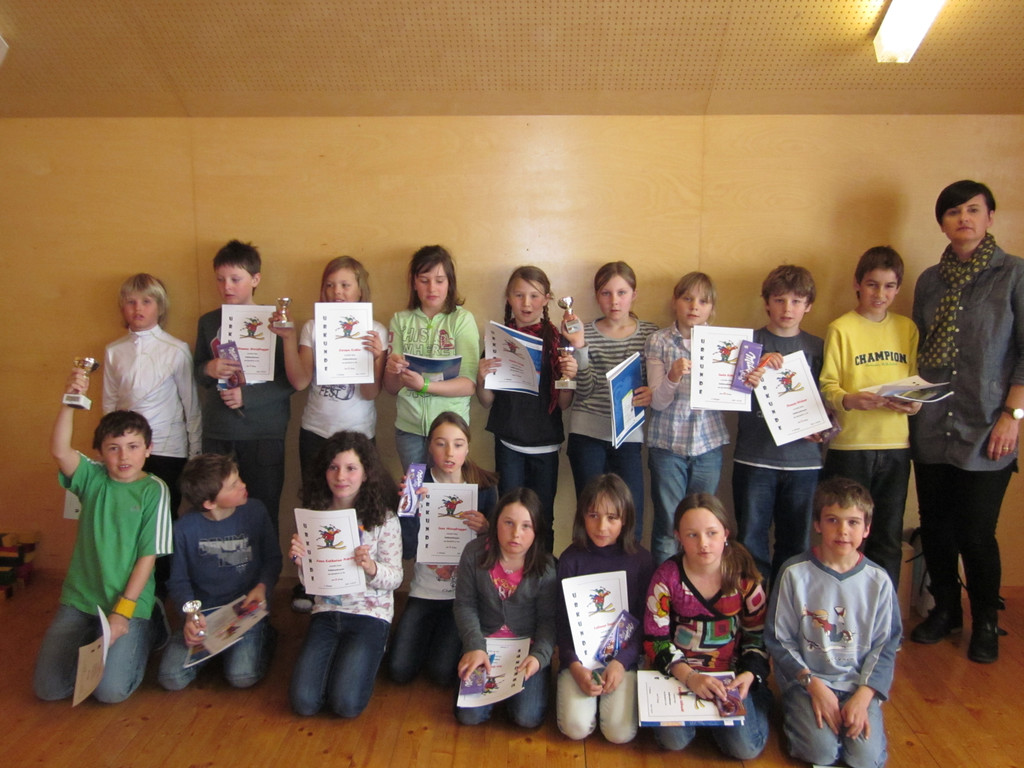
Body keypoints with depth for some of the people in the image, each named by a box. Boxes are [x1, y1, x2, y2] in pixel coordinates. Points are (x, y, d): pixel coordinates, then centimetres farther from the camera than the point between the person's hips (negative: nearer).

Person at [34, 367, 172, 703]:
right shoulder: (93, 478, -1)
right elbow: (59, 450, -22)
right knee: (48, 688, 0)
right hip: (79, 599, 4)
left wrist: (122, 612, -13)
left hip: (129, 601, -3)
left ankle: (147, 629, 16)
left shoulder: (153, 490, -10)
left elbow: (148, 557, -10)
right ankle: (93, 638, 26)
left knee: (111, 691, -11)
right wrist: (70, 401, -34)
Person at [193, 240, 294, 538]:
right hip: (217, 434, 4)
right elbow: (198, 373, 15)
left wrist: (247, 396, -16)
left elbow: (291, 381, -7)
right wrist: (209, 370, -7)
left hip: (263, 434, -3)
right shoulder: (208, 322, 9)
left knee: (263, 512, 3)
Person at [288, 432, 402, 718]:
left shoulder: (383, 518, -11)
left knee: (346, 704, -15)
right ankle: (339, 656, 21)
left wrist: (372, 568, -28)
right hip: (326, 611, 3)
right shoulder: (314, 515, -1)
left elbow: (395, 578, -7)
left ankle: (367, 655, 16)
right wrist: (301, 560, -17)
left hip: (370, 613, -3)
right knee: (303, 702, -8)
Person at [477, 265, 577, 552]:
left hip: (545, 445, -1)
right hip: (508, 443, 1)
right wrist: (481, 378, -14)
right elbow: (487, 401, 6)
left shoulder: (558, 340, -1)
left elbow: (564, 404, -1)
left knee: (543, 518, 6)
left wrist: (569, 376, -19)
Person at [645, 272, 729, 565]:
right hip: (668, 444, -2)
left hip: (708, 444, 2)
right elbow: (657, 402, -7)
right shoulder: (659, 341, -1)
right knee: (668, 527, 3)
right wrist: (673, 376, -26)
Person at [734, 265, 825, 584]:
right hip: (755, 458, -2)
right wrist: (746, 383, -22)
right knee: (752, 540, 3)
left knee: (796, 545, 8)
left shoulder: (817, 348, 10)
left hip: (803, 460, 2)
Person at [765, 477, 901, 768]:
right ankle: (795, 712, 9)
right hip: (805, 679, -2)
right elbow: (778, 640, -4)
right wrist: (814, 686, -13)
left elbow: (887, 646, 2)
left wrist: (863, 696, -10)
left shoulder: (878, 581, -2)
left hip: (860, 683, 2)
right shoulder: (795, 573, -9)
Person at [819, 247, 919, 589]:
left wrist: (915, 402, -9)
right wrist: (848, 400, -26)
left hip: (896, 445, 4)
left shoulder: (907, 328, 11)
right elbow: (827, 385, -5)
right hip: (850, 445, -3)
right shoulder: (841, 328, 0)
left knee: (889, 538, 10)